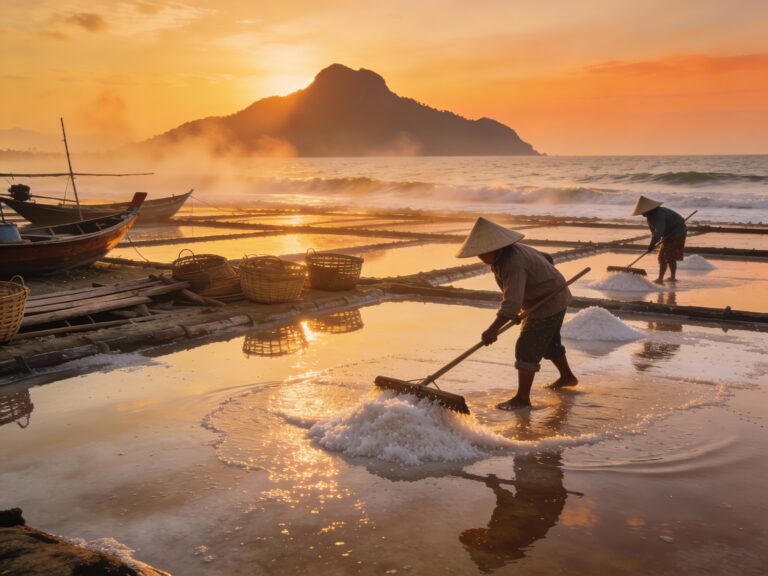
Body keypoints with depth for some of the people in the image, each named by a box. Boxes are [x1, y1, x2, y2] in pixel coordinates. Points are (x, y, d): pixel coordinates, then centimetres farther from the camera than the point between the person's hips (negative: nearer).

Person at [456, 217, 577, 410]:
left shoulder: (513, 264, -34)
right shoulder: (510, 252, -2)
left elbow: (512, 301, -44)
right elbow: (544, 258, 13)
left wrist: (494, 329, -50)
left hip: (549, 303, -11)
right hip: (552, 300, 11)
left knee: (527, 347, -13)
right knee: (549, 342, 26)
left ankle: (522, 398, -10)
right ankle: (567, 377, 46)